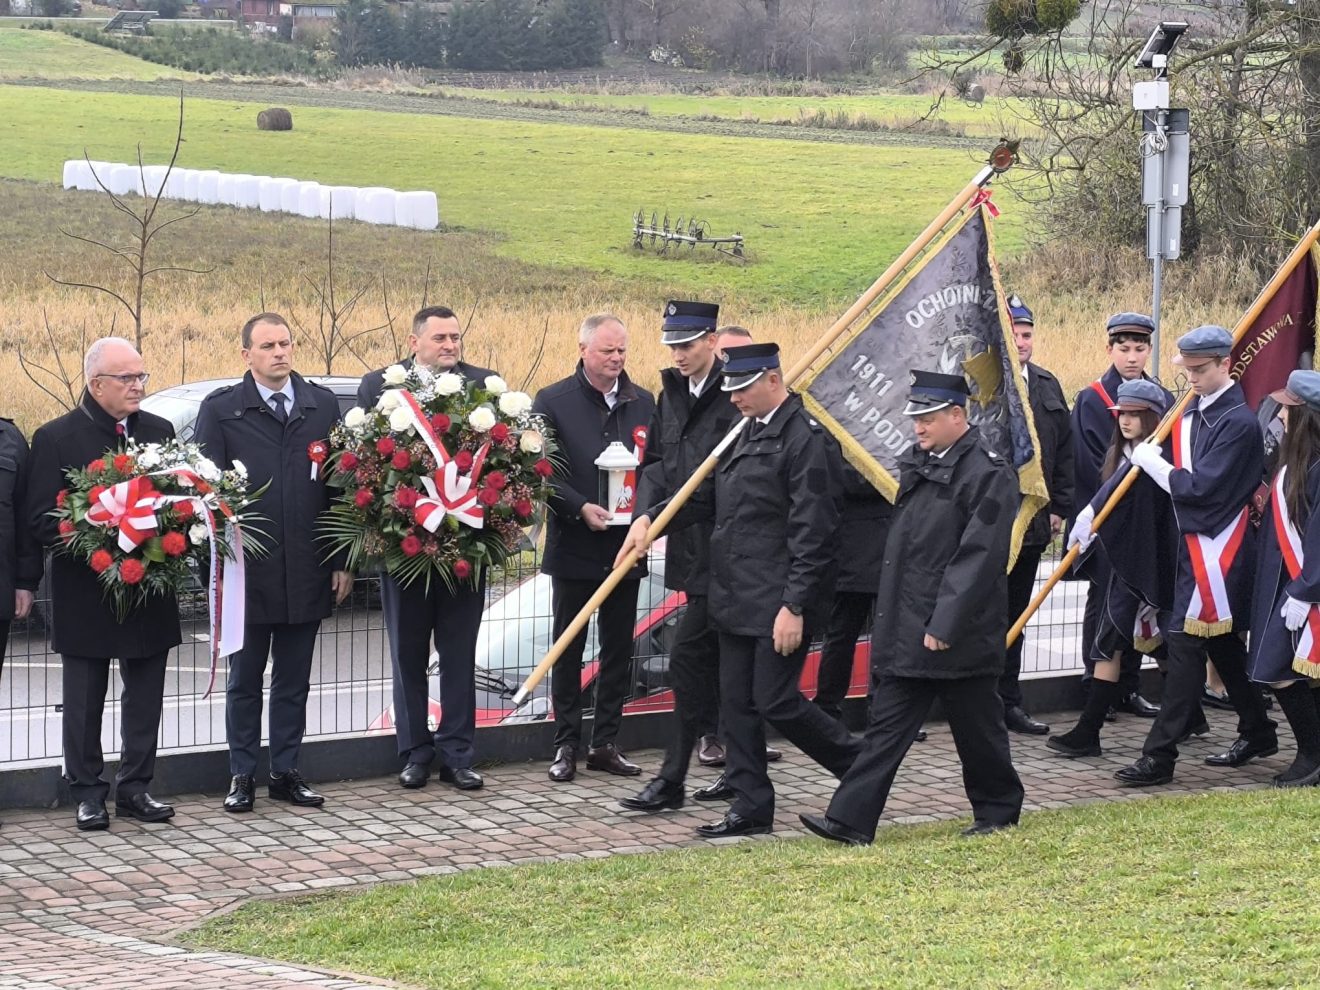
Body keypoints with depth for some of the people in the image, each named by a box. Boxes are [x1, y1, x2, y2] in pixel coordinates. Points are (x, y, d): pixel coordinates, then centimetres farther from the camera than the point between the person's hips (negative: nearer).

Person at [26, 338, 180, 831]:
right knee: (84, 701, 5)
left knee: (145, 698, 9)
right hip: (86, 592, -4)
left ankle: (135, 787, 19)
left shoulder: (159, 431, 6)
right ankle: (88, 794, 14)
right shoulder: (55, 438, -7)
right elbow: (40, 521, -8)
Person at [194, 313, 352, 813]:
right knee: (244, 681, 7)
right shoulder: (220, 410, -1)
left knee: (294, 682, 10)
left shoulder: (323, 405, 7)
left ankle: (286, 773, 18)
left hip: (307, 573, 2)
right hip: (247, 570, -2)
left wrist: (343, 561, 3)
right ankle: (242, 776, 15)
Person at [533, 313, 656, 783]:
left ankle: (606, 743, 16)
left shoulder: (642, 404, 7)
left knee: (618, 648, 8)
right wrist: (580, 508, -18)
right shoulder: (552, 402, -4)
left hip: (626, 545, 3)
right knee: (568, 648, 5)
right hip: (574, 546, -3)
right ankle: (566, 745, 11)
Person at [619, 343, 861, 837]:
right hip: (737, 599, 9)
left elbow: (813, 534, -18)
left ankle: (861, 766, 13)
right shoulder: (748, 433, 13)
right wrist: (651, 518, 8)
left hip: (779, 602, -9)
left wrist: (795, 606, -21)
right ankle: (750, 808, 16)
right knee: (737, 703, 9)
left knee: (775, 701, -6)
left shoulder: (806, 440, -15)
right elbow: (710, 496, 22)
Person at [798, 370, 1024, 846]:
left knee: (976, 726, 7)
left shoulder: (989, 475, -15)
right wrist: (890, 618, 17)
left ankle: (999, 810, 25)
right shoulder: (916, 463, 11)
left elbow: (978, 557, -20)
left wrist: (945, 625, -22)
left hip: (959, 633, -8)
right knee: (887, 724, 4)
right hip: (905, 629, 8)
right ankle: (851, 820, 1)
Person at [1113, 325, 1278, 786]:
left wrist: (1152, 462, -10)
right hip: (1194, 541, 9)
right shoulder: (1194, 412, 10)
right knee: (1222, 643, 17)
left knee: (1185, 643, -9)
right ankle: (1257, 732, 30)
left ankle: (1160, 755, -9)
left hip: (1215, 548, -9)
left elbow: (1200, 488, -21)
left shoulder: (1238, 422, -16)